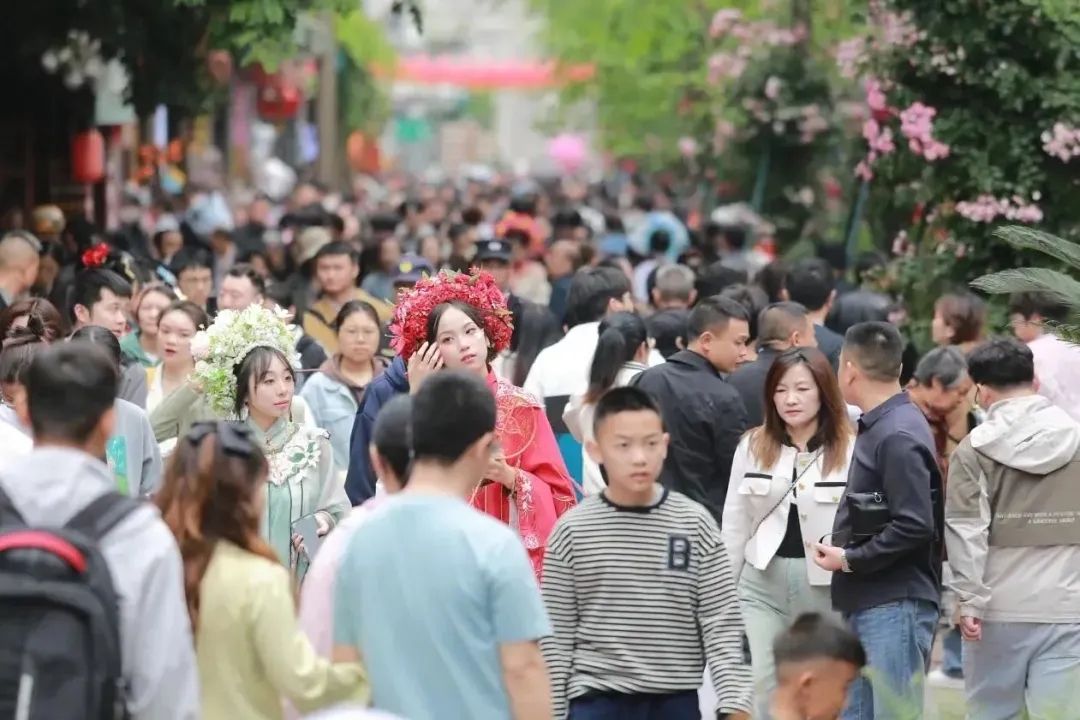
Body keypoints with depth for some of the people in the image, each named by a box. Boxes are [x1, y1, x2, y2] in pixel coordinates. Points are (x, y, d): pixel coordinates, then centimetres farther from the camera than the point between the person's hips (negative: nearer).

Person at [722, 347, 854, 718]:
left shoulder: (852, 449, -10)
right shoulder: (752, 445, 5)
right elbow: (735, 524, 10)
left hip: (828, 587, -3)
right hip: (762, 582, 3)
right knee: (753, 690, -4)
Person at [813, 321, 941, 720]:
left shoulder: (898, 436, -15)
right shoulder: (877, 427, 15)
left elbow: (916, 525, -22)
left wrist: (849, 560, -15)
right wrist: (843, 553, 6)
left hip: (895, 606, -10)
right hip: (865, 604, 10)